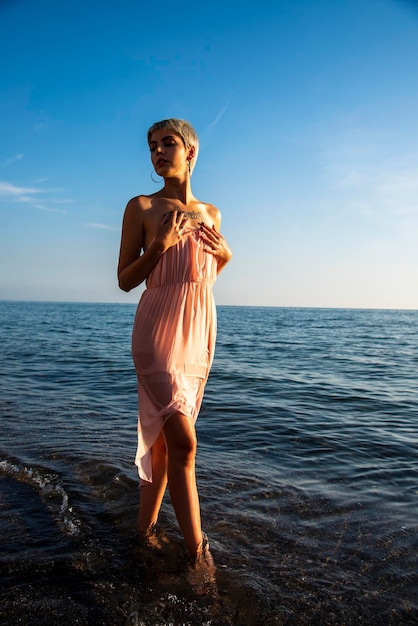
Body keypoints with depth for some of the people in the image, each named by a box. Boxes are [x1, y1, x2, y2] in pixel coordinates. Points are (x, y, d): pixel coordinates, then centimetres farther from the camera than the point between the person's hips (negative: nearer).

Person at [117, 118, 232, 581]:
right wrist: (159, 245, -15)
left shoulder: (210, 213, 13)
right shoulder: (141, 207, -1)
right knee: (182, 440, -11)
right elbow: (125, 279, -1)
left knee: (164, 434, 12)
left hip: (200, 326, 5)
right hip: (158, 326, -5)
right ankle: (198, 553, 1)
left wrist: (224, 254, 1)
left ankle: (145, 527, 27)